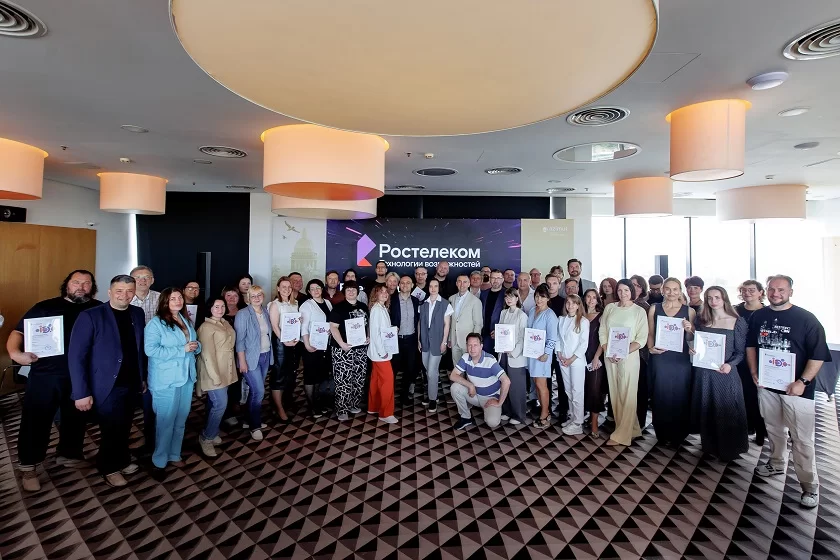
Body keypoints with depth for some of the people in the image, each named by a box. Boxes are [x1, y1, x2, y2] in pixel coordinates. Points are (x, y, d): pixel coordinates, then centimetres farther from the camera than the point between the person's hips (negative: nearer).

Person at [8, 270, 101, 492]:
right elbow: (19, 332, -1)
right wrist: (15, 352, -19)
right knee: (35, 420, 5)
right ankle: (28, 466, 21)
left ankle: (68, 454, 36)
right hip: (45, 375, -2)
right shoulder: (46, 306, 1)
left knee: (76, 418, 16)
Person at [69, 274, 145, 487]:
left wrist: (143, 377, 8)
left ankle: (122, 461, 37)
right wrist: (82, 393, -17)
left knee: (124, 428, 16)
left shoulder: (138, 314, 2)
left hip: (132, 383, 4)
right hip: (108, 386, -4)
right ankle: (109, 468, 31)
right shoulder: (90, 316, -14)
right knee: (112, 429, 9)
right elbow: (76, 356, -14)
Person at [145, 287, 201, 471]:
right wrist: (182, 349, -22)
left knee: (181, 419, 16)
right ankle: (160, 459, 21)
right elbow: (150, 349, -22)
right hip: (166, 380, -7)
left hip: (186, 377, 7)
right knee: (165, 421, 4)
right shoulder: (156, 323, -11)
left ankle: (174, 454, 31)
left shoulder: (187, 321, 10)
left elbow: (195, 344, 19)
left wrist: (196, 346, -6)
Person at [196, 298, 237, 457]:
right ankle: (206, 438, 8)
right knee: (221, 404, -8)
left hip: (225, 371, 7)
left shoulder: (226, 323, 9)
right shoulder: (206, 327, -15)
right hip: (214, 372, -7)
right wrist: (215, 376, -20)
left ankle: (211, 433, 27)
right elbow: (207, 354, -19)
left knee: (214, 404, 15)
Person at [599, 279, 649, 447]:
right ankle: (630, 429, 21)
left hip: (629, 357, -4)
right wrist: (607, 351, -6)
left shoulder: (639, 311, -1)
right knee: (615, 394, 7)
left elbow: (642, 339, -6)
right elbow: (602, 332, 8)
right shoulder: (610, 308, 8)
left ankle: (621, 435, 5)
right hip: (609, 357, 4)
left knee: (627, 395, -3)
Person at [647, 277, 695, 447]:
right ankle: (663, 434, 21)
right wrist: (651, 348, -8)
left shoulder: (689, 311, 4)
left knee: (680, 397, 6)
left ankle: (677, 435, 23)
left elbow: (690, 339, 7)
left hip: (681, 360, 0)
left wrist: (689, 330, -13)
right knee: (660, 397, 5)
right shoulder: (654, 308, 6)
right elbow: (650, 333, 9)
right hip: (659, 359, 0)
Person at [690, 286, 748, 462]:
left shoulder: (737, 322, -4)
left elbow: (740, 352, -5)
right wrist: (692, 350, -9)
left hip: (725, 372, -3)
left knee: (726, 411, 5)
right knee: (706, 410, 12)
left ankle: (728, 450, 23)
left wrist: (730, 364, -21)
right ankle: (710, 446, 29)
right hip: (703, 371, 3)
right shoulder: (700, 320, 5)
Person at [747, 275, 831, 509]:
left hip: (796, 388, -4)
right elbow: (751, 344, 14)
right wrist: (754, 371, 3)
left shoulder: (806, 319, -10)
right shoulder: (758, 316, 3)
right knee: (773, 429, 20)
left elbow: (819, 354, -12)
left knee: (802, 439, 1)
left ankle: (810, 486, 12)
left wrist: (802, 382, -19)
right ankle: (776, 464, 38)